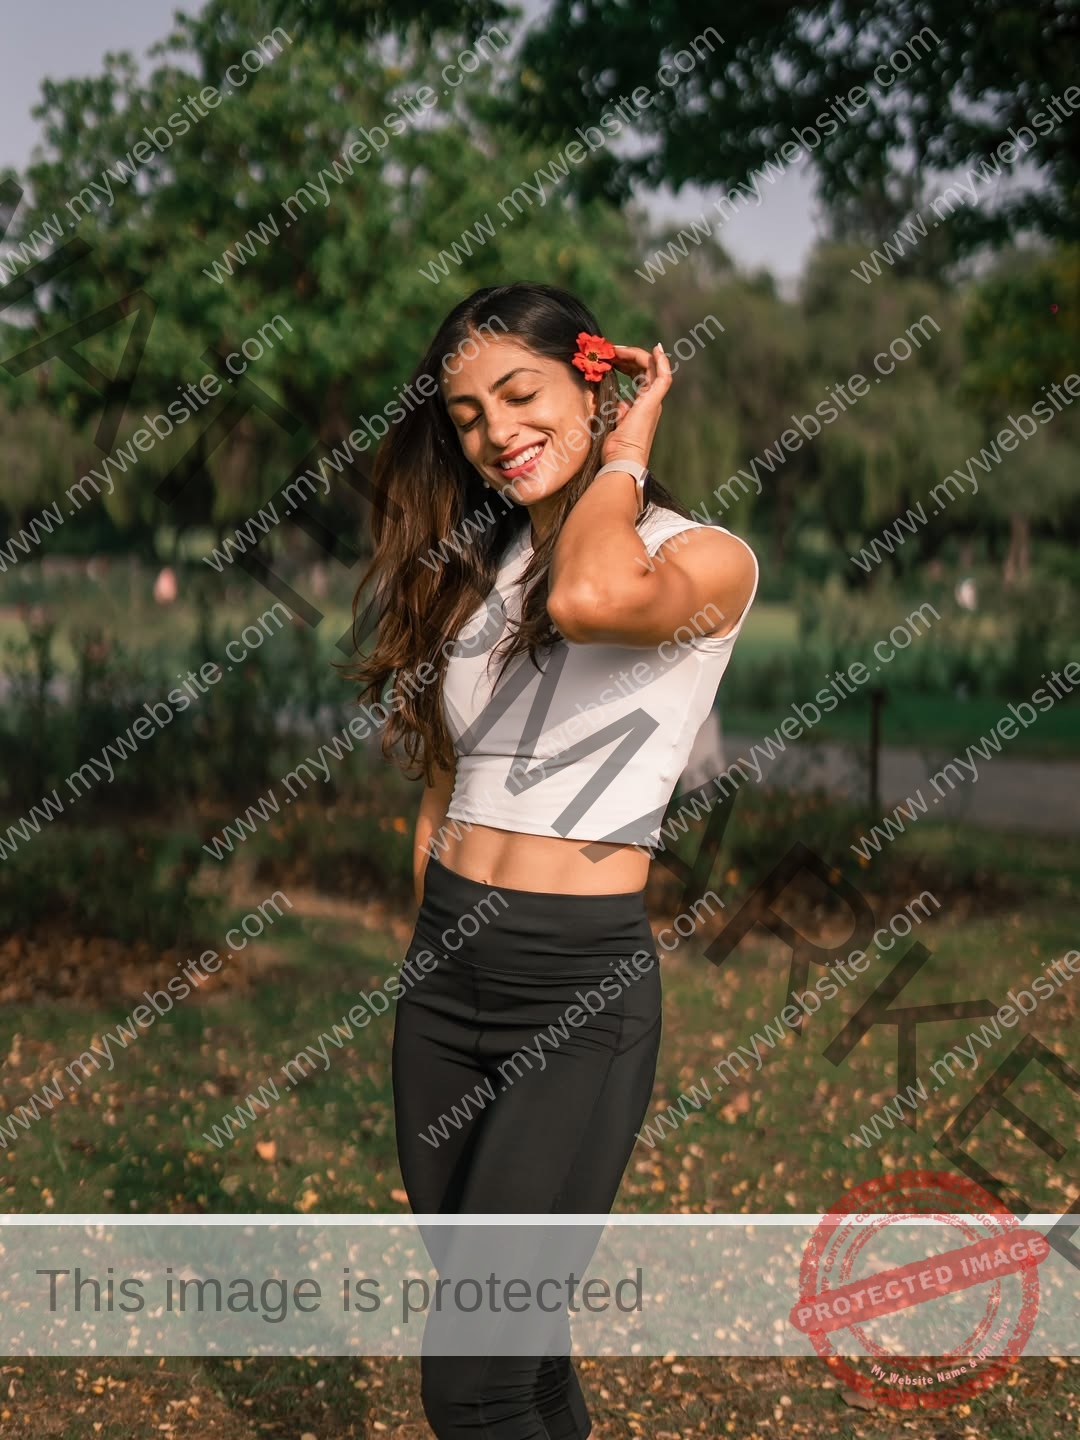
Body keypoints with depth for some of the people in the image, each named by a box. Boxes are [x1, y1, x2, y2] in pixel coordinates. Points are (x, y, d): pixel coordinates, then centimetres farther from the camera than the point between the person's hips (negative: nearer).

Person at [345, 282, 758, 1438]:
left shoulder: (706, 559, -8)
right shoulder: (471, 565, 11)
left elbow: (593, 598, -31)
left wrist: (621, 459, -13)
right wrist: (435, 933, 11)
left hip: (582, 979, -6)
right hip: (441, 965, 6)